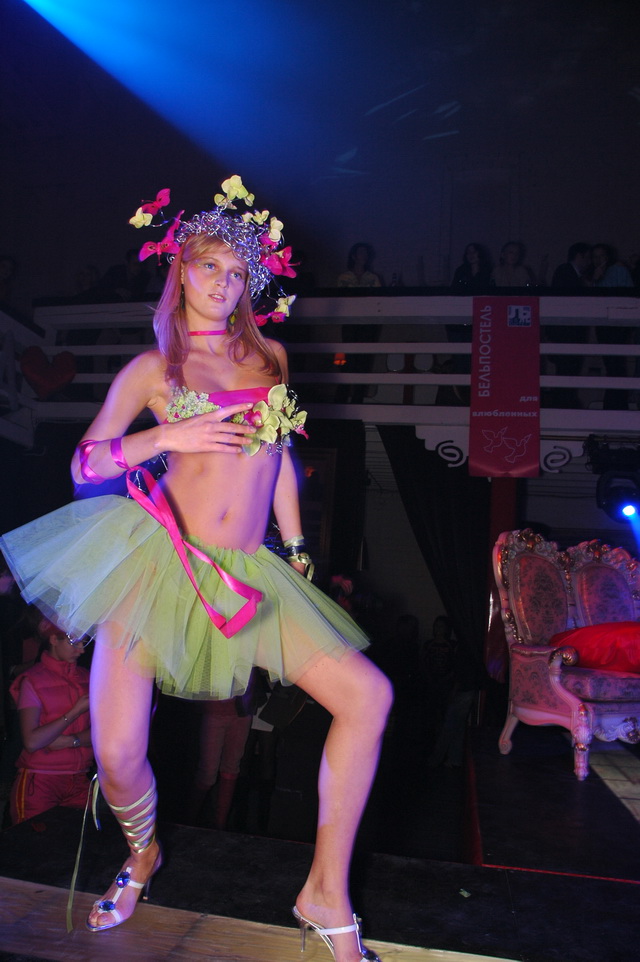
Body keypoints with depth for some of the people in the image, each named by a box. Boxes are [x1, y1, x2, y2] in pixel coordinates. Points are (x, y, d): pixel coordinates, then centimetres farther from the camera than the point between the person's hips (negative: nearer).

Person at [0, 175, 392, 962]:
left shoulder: (269, 355, 15)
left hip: (247, 572, 3)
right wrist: (167, 437, -12)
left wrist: (297, 553, 15)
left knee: (369, 695, -11)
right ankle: (142, 855, 31)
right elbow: (84, 462, 4)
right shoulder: (151, 368, 5)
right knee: (117, 758, -8)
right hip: (155, 559, -2)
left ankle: (327, 895, 5)